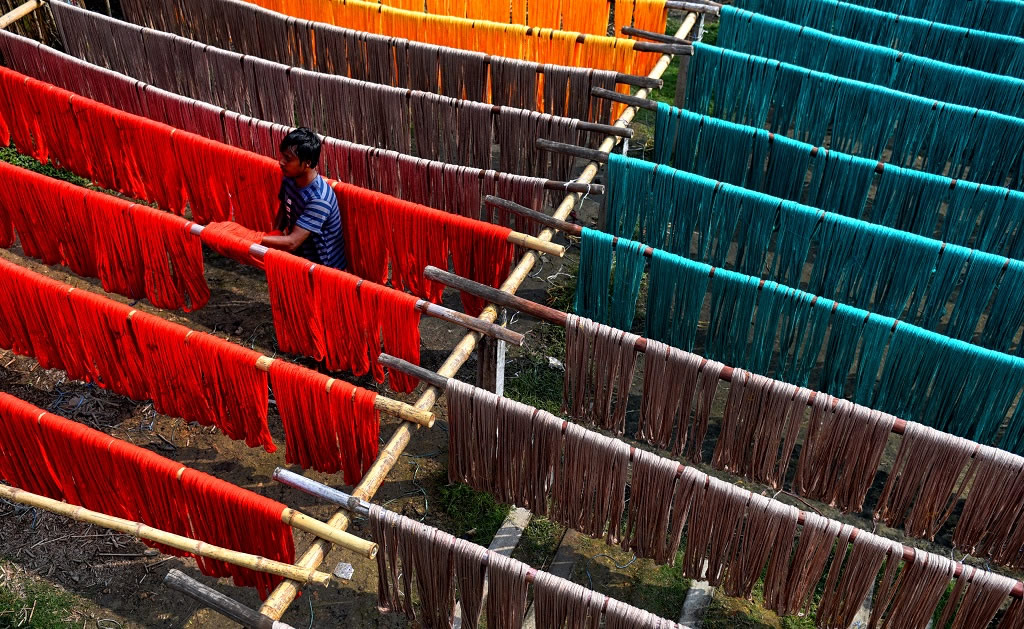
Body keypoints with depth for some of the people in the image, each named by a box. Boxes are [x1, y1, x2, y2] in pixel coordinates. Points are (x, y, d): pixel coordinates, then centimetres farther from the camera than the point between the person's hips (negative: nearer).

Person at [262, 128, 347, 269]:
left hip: (324, 266, -7)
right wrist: (276, 233, -4)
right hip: (301, 254, 7)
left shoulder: (319, 199, -30)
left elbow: (292, 243, -31)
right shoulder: (289, 179, -7)